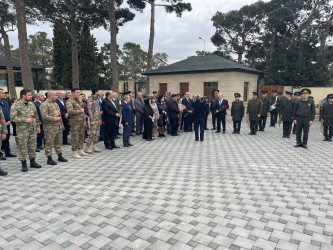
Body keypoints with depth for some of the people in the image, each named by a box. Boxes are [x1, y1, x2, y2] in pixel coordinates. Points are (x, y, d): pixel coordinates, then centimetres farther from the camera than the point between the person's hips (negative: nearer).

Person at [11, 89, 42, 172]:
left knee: (33, 147, 12)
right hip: (22, 131, -5)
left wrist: (38, 126, 14)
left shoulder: (32, 104, 10)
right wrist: (25, 120, -20)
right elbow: (13, 117, -15)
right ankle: (24, 164, 14)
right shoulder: (16, 106, -8)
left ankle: (32, 162, 25)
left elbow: (36, 116, 16)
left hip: (33, 130, 5)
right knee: (23, 148, 2)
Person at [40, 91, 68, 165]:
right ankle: (49, 159, 8)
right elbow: (45, 116, -21)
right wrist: (55, 119, -19)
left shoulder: (55, 103, 16)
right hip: (50, 128, -8)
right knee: (49, 143, 0)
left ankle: (60, 156, 25)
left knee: (59, 142, 14)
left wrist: (62, 124, 20)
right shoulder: (44, 105, -12)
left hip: (58, 127, 8)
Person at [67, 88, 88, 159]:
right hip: (75, 122, -8)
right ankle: (75, 153, 4)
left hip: (81, 121, 8)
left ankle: (80, 151, 23)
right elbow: (70, 111, -23)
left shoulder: (79, 101, 18)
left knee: (81, 136, 12)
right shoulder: (69, 101, -9)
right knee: (75, 137, -4)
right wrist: (79, 111, -14)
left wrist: (84, 119, 17)